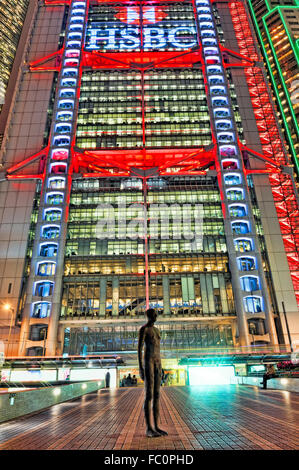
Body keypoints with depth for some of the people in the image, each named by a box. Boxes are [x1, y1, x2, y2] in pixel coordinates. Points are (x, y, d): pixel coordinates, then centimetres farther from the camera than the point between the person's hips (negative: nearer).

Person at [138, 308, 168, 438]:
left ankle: (156, 427, 15)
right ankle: (148, 429, 2)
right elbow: (139, 348, -13)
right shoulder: (143, 329, -9)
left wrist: (160, 367, 20)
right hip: (148, 362, -9)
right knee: (149, 395, -6)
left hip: (157, 362, 9)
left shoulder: (156, 329, 19)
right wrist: (140, 367, -18)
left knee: (156, 395, 8)